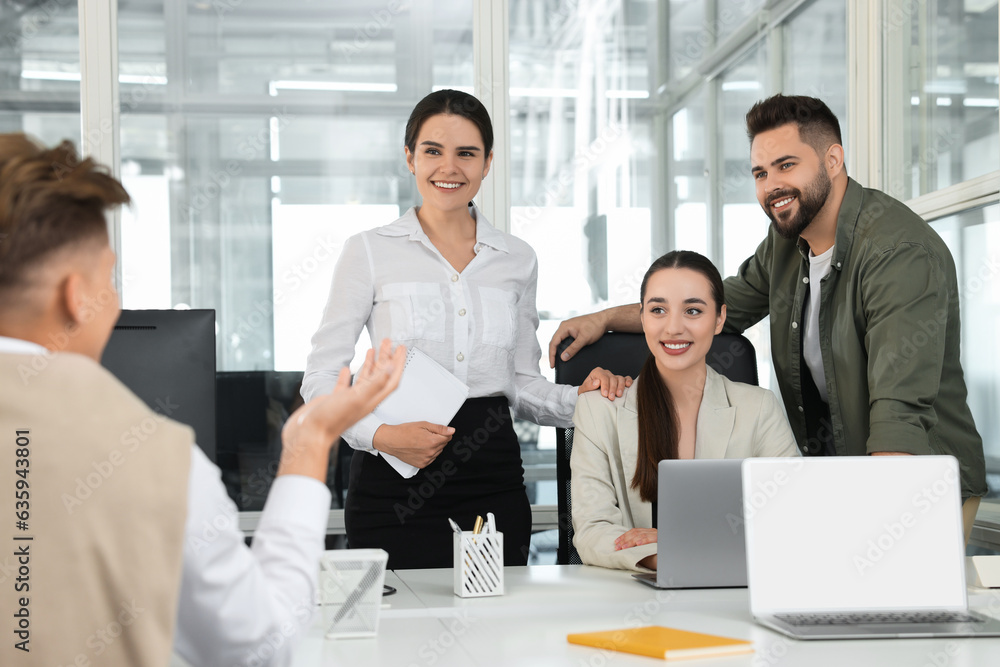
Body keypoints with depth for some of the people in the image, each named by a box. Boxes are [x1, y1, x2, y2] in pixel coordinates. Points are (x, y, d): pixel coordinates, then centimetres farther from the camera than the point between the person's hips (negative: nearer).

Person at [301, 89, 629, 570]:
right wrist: (380, 434, -18)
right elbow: (321, 378, -1)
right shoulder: (370, 251, 1)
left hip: (493, 480, 3)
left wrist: (580, 398, -3)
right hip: (396, 483, -3)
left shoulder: (517, 259, 11)